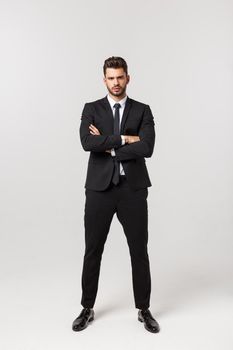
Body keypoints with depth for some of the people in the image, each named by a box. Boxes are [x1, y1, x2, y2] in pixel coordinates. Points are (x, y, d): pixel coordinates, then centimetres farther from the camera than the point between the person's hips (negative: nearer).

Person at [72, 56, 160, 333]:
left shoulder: (142, 111, 6)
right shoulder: (91, 109, 6)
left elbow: (147, 148, -11)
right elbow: (87, 142, -14)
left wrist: (109, 147, -10)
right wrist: (124, 139, -13)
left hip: (133, 189, 0)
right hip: (100, 188, 0)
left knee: (139, 252, 7)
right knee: (92, 250, 8)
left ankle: (143, 310, 26)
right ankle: (87, 309, 28)